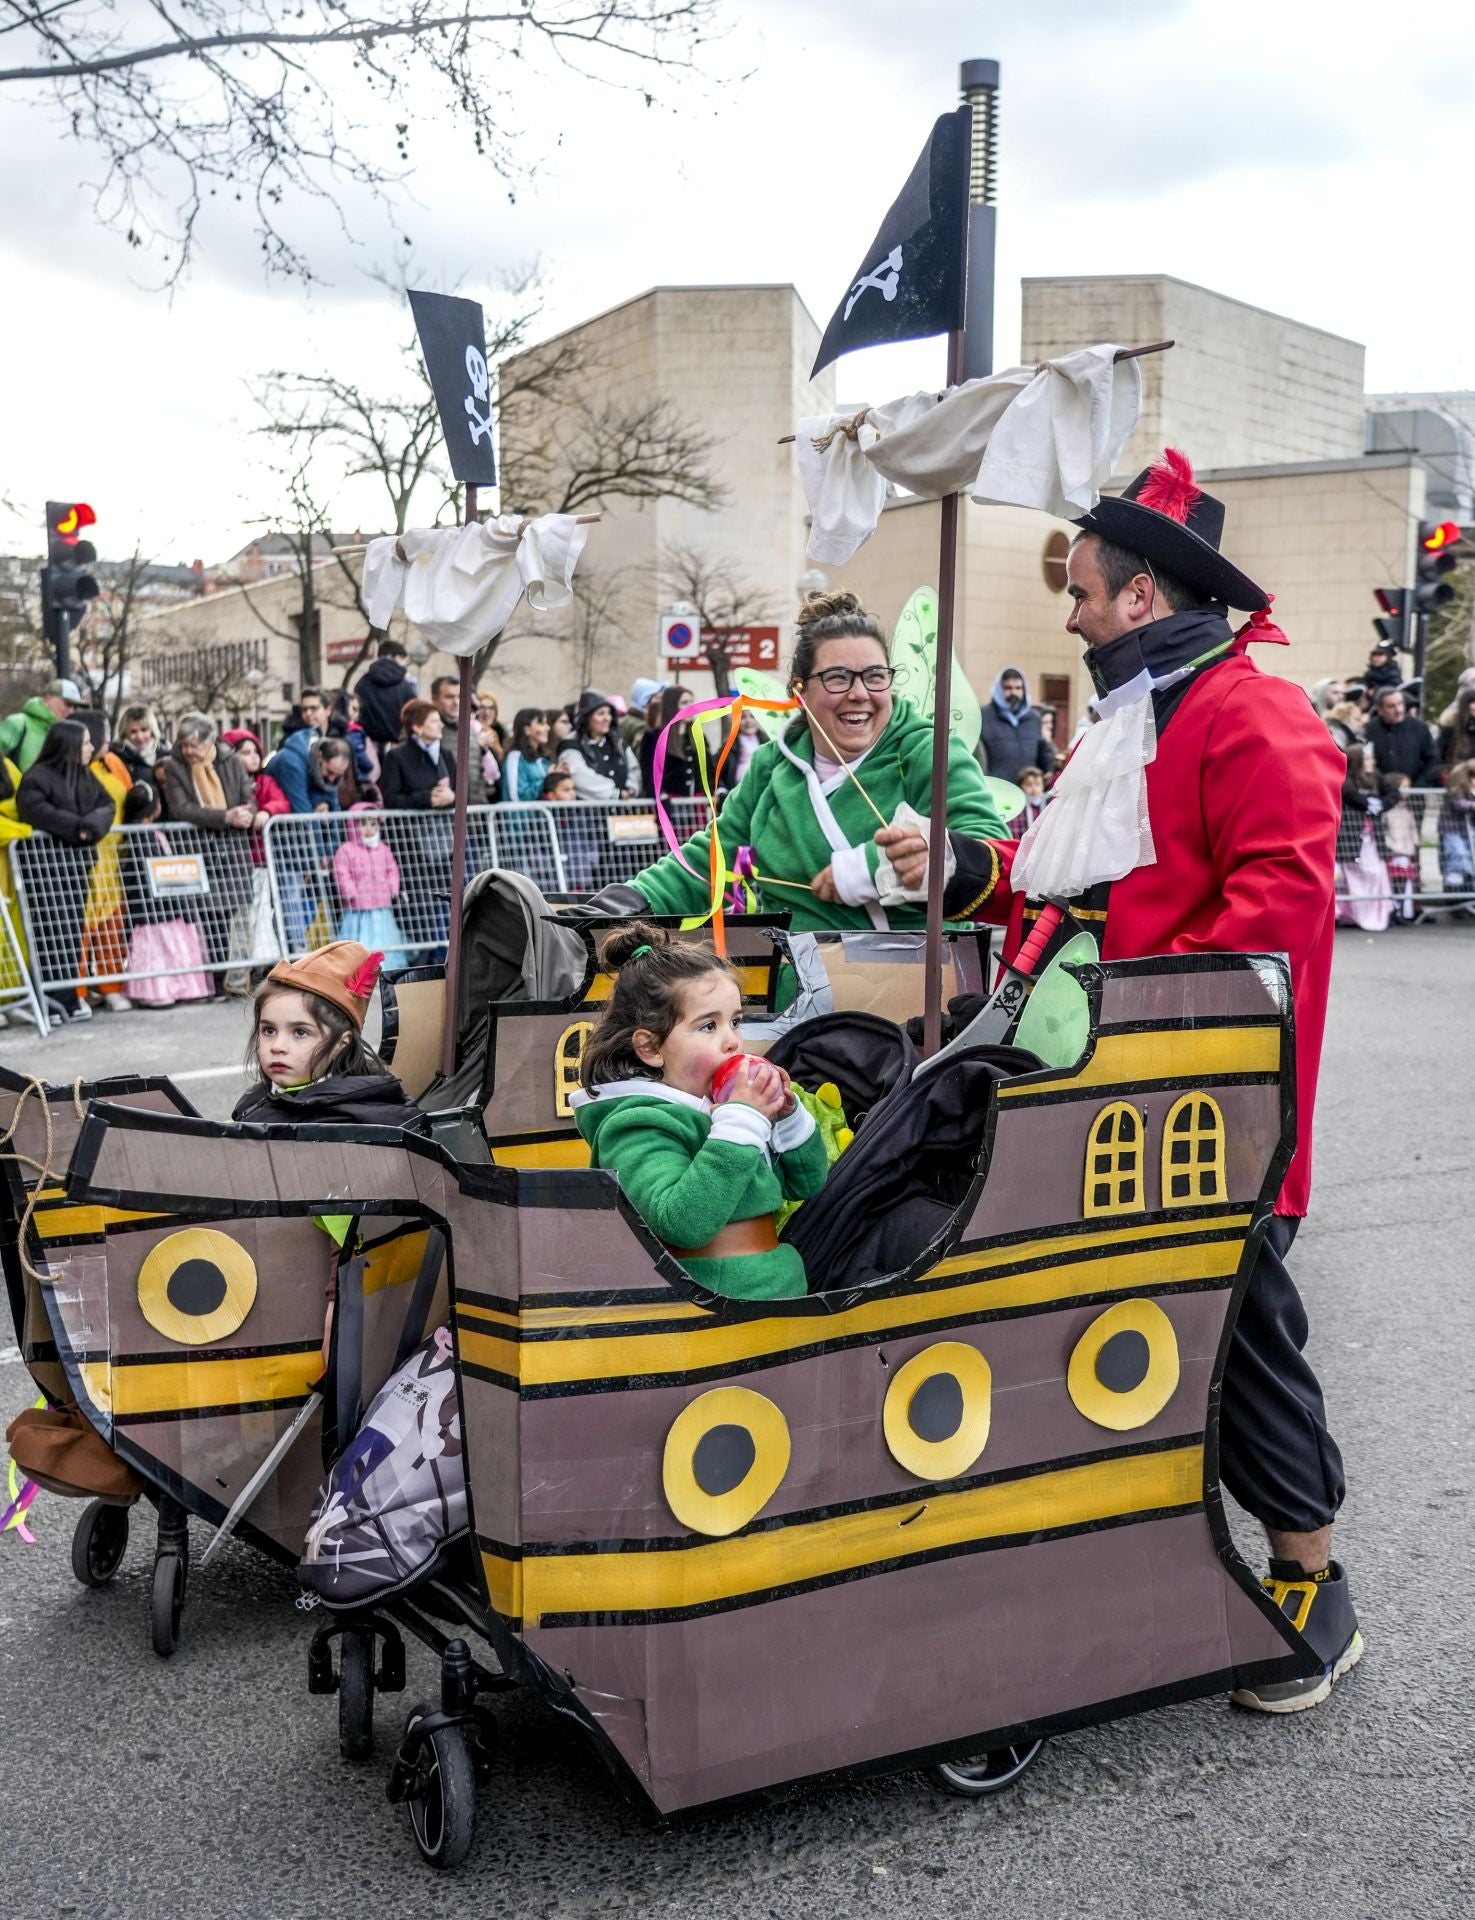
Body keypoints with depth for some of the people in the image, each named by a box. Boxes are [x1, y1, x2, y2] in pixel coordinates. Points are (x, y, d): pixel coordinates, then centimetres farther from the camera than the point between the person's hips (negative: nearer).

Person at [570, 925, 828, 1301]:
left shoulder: (726, 1102, 12)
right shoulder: (639, 1126, -7)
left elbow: (807, 1185, 21)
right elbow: (682, 1223, -22)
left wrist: (788, 1115, 4)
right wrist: (740, 1122, -19)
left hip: (786, 1284, 6)